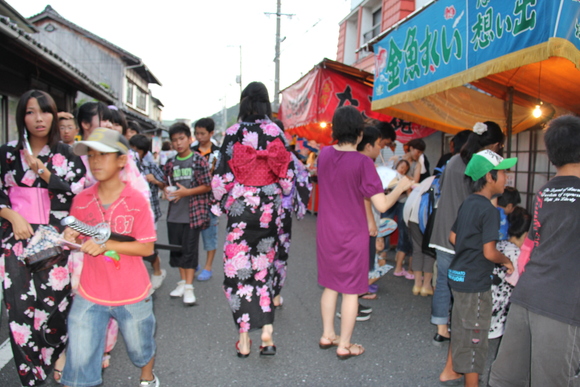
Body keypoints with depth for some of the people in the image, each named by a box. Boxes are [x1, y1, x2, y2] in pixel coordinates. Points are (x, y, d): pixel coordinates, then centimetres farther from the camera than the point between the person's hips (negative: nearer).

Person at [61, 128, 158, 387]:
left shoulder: (136, 201, -13)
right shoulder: (81, 200, -3)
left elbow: (147, 247, -15)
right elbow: (76, 238, 7)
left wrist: (105, 244, -23)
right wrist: (70, 238, -16)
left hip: (132, 296, -1)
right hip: (89, 296, 2)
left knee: (140, 348, 21)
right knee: (79, 359, 3)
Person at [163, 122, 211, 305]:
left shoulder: (199, 161, -7)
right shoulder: (170, 164, 7)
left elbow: (207, 186, -8)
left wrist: (186, 192, -18)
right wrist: (167, 191, -5)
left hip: (192, 214, -5)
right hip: (174, 214, 5)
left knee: (190, 250, -1)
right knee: (177, 248, 13)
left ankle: (189, 287, 8)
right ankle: (182, 281, 29)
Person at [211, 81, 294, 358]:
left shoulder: (233, 133, -6)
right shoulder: (276, 132, 1)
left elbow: (222, 175, -5)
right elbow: (287, 173, 3)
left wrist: (222, 203, 10)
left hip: (241, 207, -3)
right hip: (269, 208, 3)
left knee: (238, 268, 6)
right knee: (264, 266, 15)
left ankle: (244, 339, 11)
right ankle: (267, 330, 10)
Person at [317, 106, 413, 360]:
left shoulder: (324, 155, -2)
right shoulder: (362, 162, -19)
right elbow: (382, 205, -19)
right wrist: (401, 186, -4)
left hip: (326, 232, 5)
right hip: (352, 234, -5)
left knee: (330, 286, 19)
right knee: (351, 291, 9)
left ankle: (327, 335, 32)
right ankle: (344, 345, 20)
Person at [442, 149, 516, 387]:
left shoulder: (467, 203, 6)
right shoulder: (489, 210, -20)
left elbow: (453, 238, 13)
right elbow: (489, 253, -22)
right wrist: (507, 261, -4)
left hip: (458, 275, 9)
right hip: (475, 281, -9)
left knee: (459, 327, 24)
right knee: (475, 335, 5)